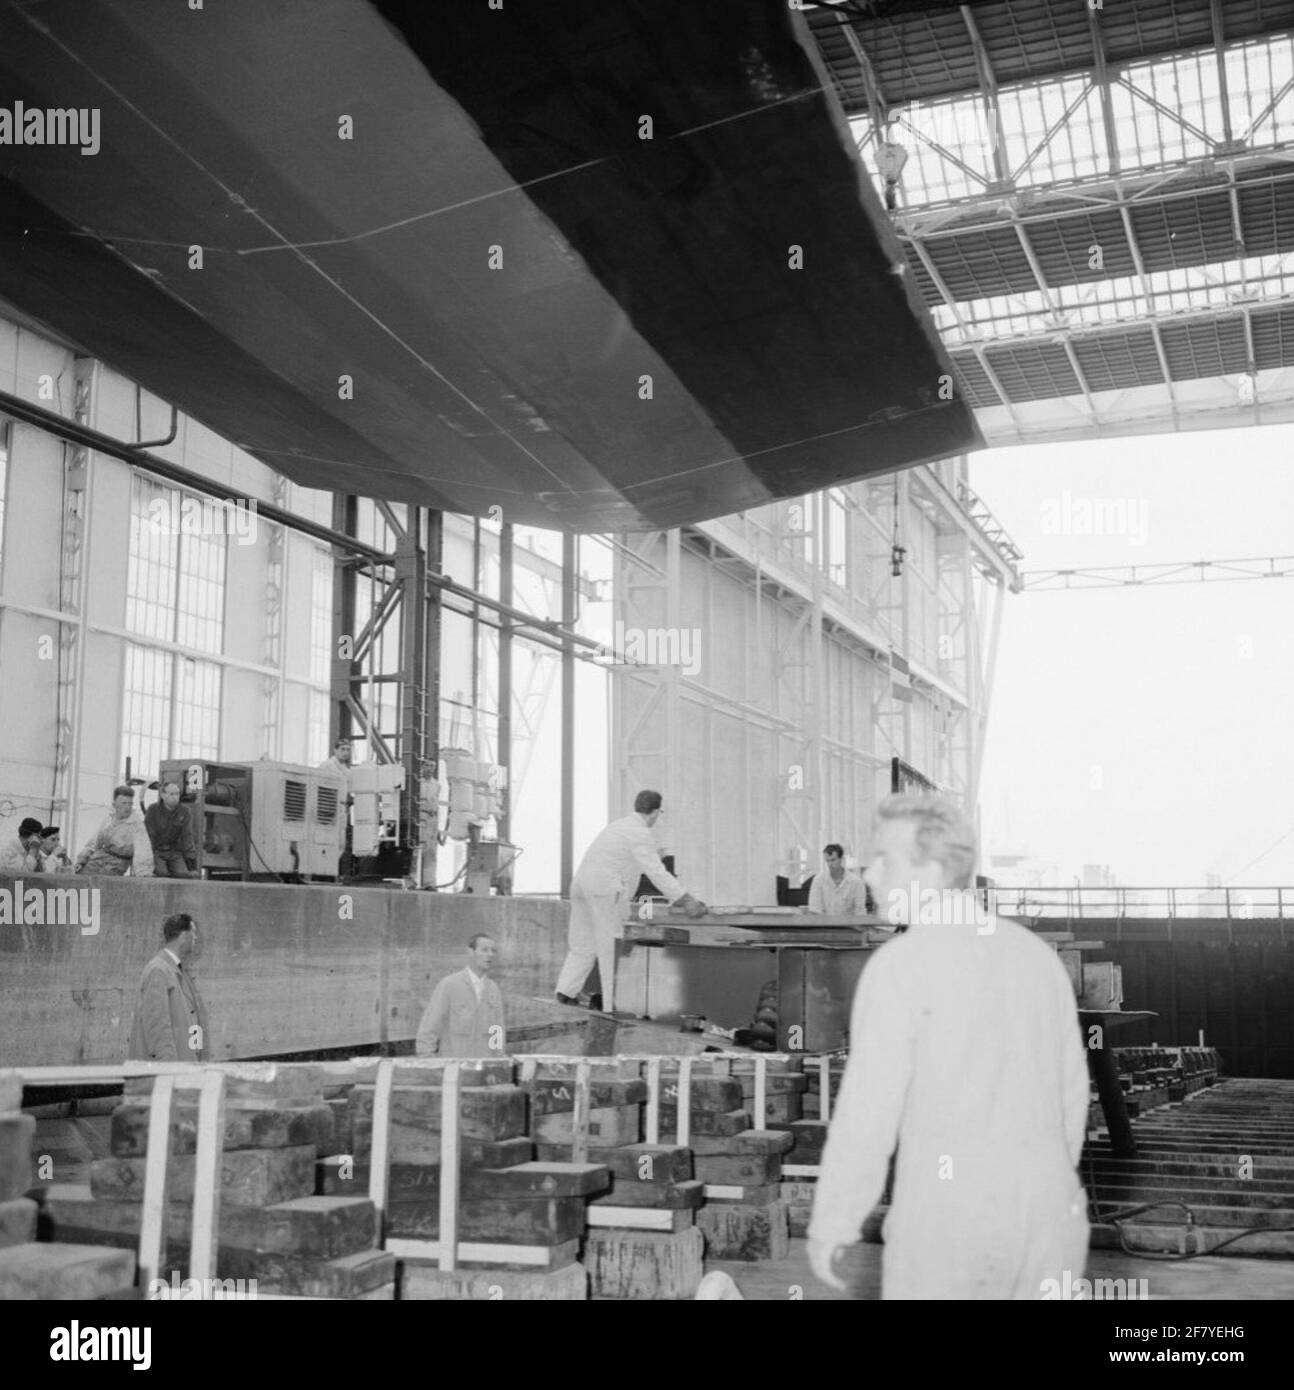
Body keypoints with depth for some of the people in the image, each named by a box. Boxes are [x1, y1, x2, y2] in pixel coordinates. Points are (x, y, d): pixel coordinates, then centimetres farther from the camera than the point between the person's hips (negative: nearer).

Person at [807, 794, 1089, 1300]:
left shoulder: (899, 967, -14)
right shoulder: (1038, 956, 6)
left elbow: (866, 1113, -15)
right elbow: (1068, 1094, 13)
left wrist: (829, 1225, -3)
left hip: (947, 1218, -5)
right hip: (1044, 1214, 5)